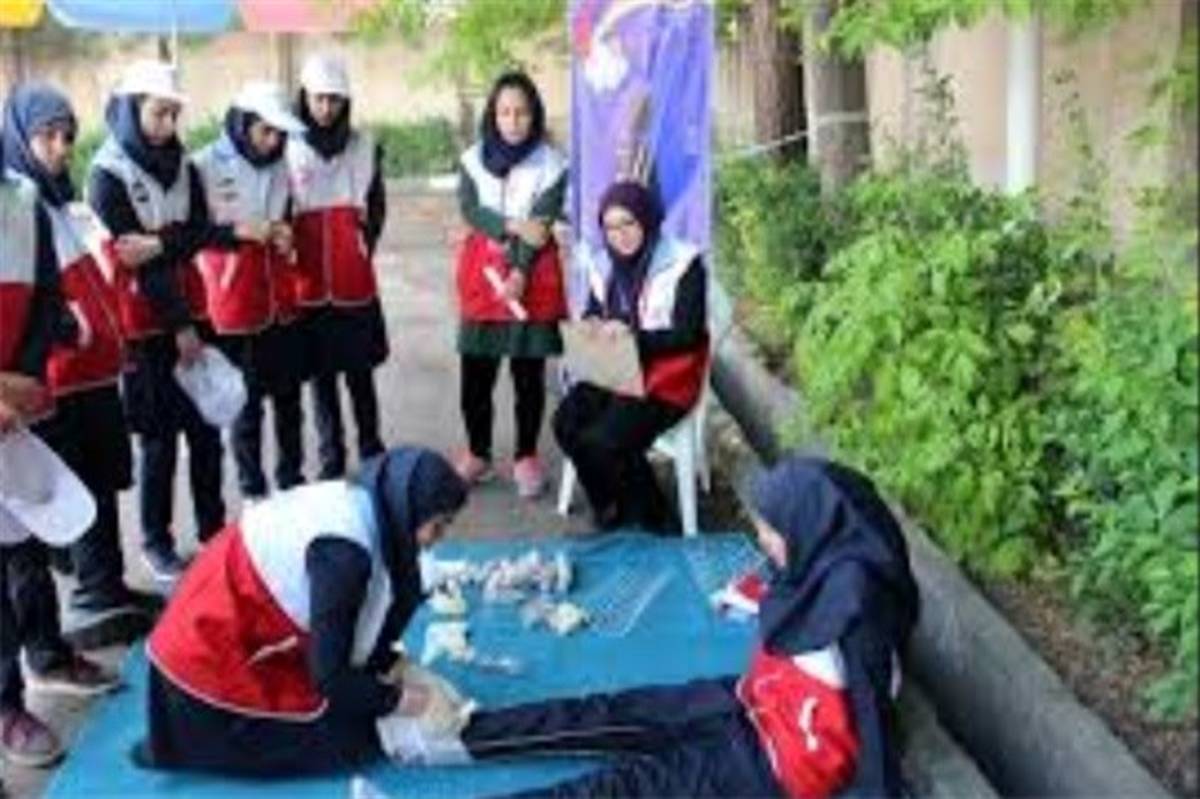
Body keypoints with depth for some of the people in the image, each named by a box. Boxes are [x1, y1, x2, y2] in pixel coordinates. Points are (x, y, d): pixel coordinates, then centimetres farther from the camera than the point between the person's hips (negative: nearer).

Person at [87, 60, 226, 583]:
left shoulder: (181, 165, 8)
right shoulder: (109, 174, -11)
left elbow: (199, 231, -4)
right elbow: (135, 259, -14)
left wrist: (159, 245, -24)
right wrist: (179, 325, -14)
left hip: (191, 314, 5)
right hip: (146, 325, -5)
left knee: (205, 427, 8)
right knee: (160, 436, 1)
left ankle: (213, 527, 22)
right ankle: (156, 543, 15)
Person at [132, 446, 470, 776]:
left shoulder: (358, 499, -4)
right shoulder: (343, 552, -31)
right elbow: (329, 674, -25)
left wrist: (388, 665, 1)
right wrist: (393, 700, -11)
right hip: (215, 654, -9)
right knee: (340, 743, -4)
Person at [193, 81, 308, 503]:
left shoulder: (280, 166, 5)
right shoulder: (205, 166, -11)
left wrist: (286, 238, -3)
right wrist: (240, 231, -20)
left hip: (281, 304, 5)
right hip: (234, 308, -4)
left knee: (289, 395, 12)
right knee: (247, 401, 6)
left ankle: (292, 478, 27)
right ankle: (253, 489, 19)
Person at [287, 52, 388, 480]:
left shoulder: (365, 147, 5)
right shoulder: (288, 148, -1)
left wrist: (366, 245, 4)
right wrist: (286, 251, -2)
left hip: (355, 280, 1)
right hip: (308, 282, 0)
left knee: (360, 372, 5)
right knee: (320, 375, 7)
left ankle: (372, 455, 17)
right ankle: (331, 461, 16)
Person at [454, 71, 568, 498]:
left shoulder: (551, 164, -2)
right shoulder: (473, 158, 6)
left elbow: (542, 225, -9)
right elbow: (470, 211, -6)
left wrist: (519, 273, -19)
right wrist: (514, 226, -19)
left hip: (531, 275, -2)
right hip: (482, 271, 2)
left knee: (528, 371, 2)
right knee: (475, 370, 3)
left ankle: (526, 457, 13)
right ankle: (477, 453, 18)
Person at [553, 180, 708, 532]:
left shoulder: (684, 264, -10)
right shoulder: (604, 265, 7)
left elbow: (688, 335, -13)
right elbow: (593, 311, 17)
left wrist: (632, 335, -27)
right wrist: (592, 324, -9)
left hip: (665, 379, -6)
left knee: (604, 440, -26)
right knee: (566, 423, -21)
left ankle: (652, 518, -1)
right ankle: (610, 508, 1)